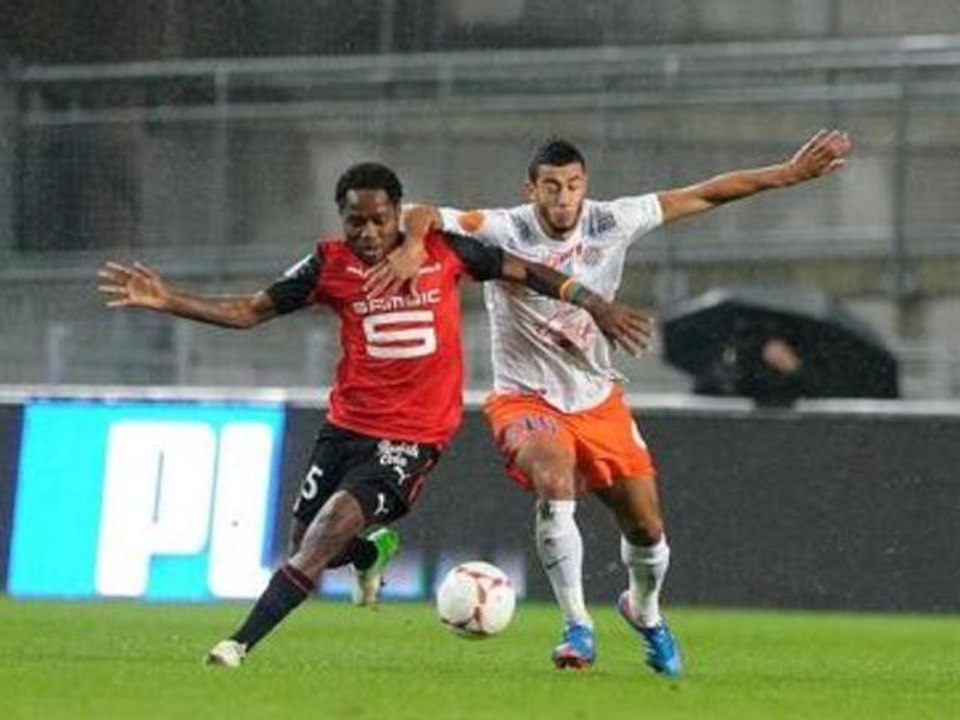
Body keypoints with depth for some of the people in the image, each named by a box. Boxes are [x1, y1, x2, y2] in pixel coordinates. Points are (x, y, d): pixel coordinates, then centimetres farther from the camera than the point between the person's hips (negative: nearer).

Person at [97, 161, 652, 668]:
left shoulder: (441, 250, -3)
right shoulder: (331, 265, -1)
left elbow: (521, 271, 10)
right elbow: (249, 312, -2)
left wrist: (594, 304, 8)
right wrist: (165, 301, -13)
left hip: (414, 437, -4)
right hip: (347, 426, 4)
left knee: (325, 537, -19)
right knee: (306, 549, 8)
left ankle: (242, 644, -20)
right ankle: (376, 547, 43)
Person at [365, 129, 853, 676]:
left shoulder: (611, 224, -8)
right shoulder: (506, 232, -18)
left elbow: (704, 196, -3)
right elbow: (425, 216, -29)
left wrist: (789, 174, -4)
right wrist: (413, 247, -52)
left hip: (598, 400, 4)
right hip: (527, 399, -4)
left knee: (647, 527, 7)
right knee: (554, 480, -35)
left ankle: (645, 611, 42)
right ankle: (578, 628, -27)